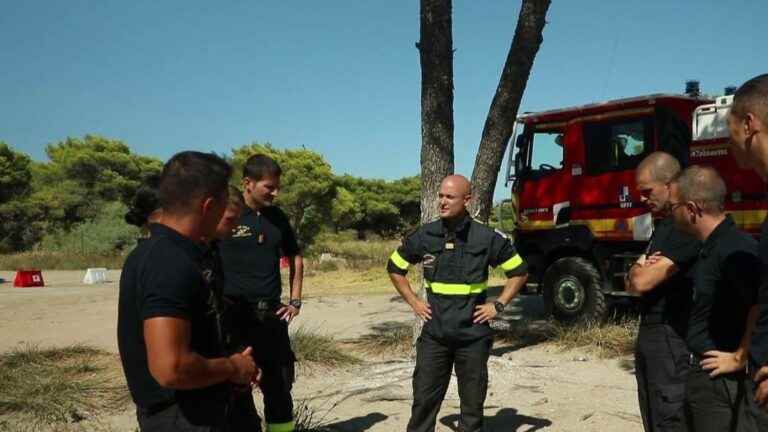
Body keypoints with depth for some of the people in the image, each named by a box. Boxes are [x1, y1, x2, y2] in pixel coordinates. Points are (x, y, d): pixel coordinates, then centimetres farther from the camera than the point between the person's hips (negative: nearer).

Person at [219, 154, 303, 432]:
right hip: (234, 316, -5)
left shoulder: (277, 217, 7)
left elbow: (295, 257, 20)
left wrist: (295, 300, 12)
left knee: (280, 385, 14)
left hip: (272, 314, 5)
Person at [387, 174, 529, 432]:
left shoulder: (487, 238, -8)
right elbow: (395, 268, 13)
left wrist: (498, 305, -3)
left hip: (473, 335, -1)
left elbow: (519, 272, 4)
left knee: (472, 401, 10)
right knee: (424, 399, 6)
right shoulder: (424, 237, -2)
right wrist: (413, 302, 6)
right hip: (434, 334, 2)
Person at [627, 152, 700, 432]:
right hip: (650, 331, 10)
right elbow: (632, 283, 15)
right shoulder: (664, 224, 15)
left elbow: (642, 282, -22)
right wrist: (641, 268, -7)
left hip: (672, 336, -10)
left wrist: (639, 268, 0)